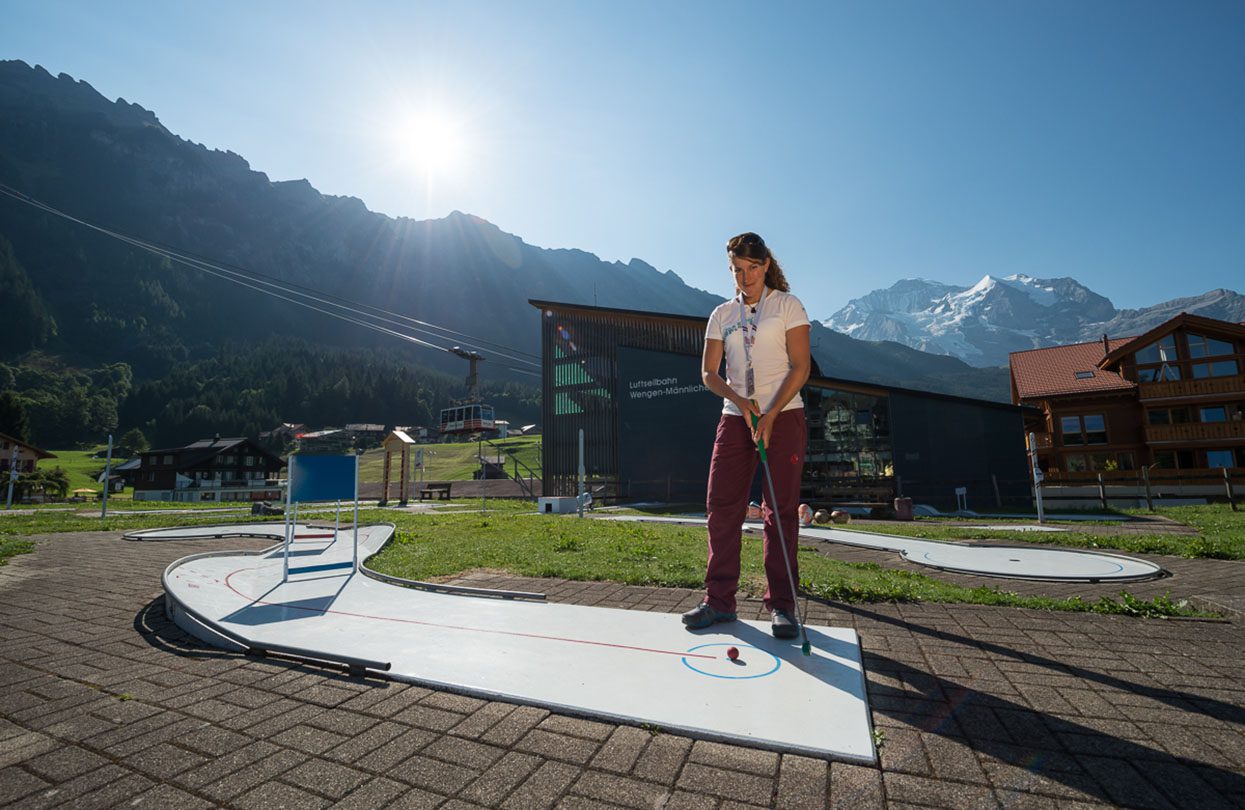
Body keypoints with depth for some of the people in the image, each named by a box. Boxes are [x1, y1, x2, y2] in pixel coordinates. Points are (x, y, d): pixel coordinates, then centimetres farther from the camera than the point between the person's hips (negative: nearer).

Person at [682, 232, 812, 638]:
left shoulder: (788, 305, 4)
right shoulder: (722, 314, 13)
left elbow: (801, 366, -4)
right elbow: (709, 373, 9)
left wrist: (770, 415, -15)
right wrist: (739, 401, -10)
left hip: (783, 416, -3)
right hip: (734, 417, 3)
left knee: (781, 510, -2)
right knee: (721, 506, -1)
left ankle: (780, 605, 10)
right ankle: (719, 600, 9)